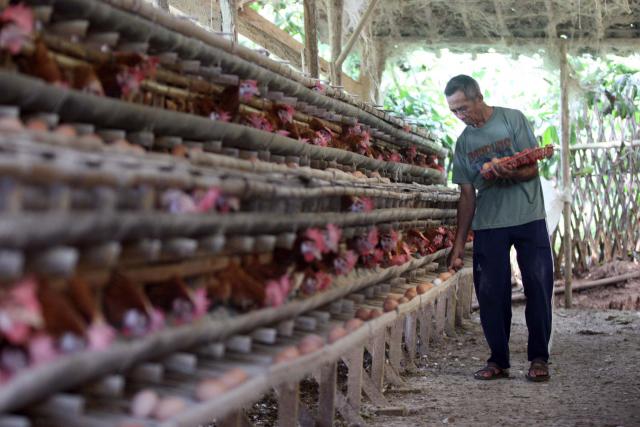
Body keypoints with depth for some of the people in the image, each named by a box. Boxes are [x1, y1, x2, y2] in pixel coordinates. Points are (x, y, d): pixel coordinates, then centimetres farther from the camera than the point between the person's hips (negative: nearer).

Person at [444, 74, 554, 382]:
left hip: (528, 218, -3)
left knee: (538, 286, -3)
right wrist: (458, 245, 7)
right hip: (488, 224, 3)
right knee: (490, 292, 1)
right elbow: (467, 195, 11)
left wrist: (511, 174, -29)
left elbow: (532, 168, -5)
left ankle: (538, 358, 9)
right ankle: (498, 360, 12)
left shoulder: (513, 120, -1)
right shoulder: (463, 142, 9)